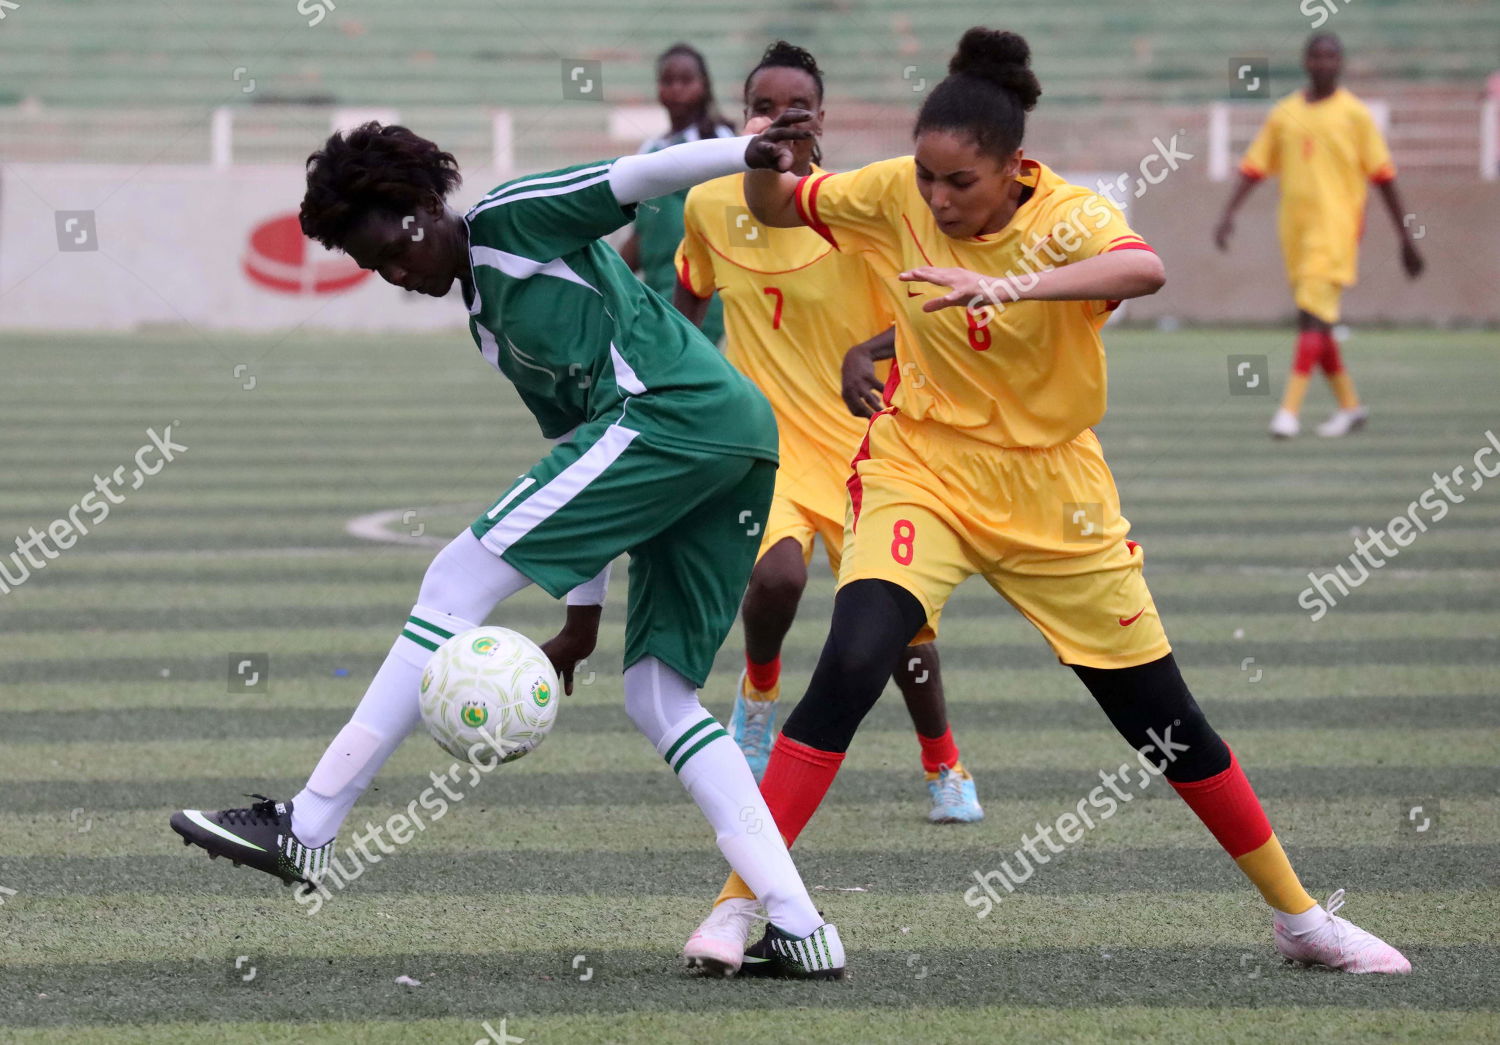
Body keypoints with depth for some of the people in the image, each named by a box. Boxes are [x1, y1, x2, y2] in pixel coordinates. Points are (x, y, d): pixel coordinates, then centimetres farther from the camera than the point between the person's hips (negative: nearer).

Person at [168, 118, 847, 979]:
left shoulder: (511, 219, 6)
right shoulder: (491, 325, 29)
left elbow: (640, 176, -5)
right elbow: (579, 438, 28)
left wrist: (751, 155, -21)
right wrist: (584, 610, 23)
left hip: (673, 412, -10)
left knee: (458, 580, -6)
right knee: (658, 695, 9)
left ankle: (306, 829, -5)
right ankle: (801, 929, -1)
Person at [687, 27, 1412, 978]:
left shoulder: (1068, 216, -21)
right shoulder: (898, 196, -11)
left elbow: (1145, 270, -45)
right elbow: (773, 208, 5)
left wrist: (1009, 285, -59)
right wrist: (765, 159, -17)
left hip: (1051, 494, 0)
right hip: (921, 472, 0)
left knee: (1162, 715, 8)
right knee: (851, 666, -25)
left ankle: (1299, 915, 25)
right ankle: (741, 905, -19)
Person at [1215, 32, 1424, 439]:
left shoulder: (1354, 114, 0)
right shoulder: (1284, 114, 10)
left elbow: (1382, 176, 3)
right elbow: (1253, 168, 10)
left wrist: (1405, 237, 3)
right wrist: (1228, 215, -4)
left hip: (1337, 228, -5)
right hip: (1295, 229, 5)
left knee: (1313, 316, -16)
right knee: (1313, 321, 11)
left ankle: (1290, 409, -22)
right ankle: (1350, 405, 25)